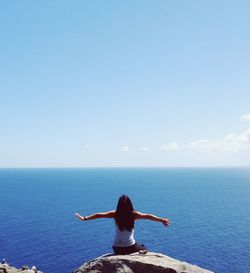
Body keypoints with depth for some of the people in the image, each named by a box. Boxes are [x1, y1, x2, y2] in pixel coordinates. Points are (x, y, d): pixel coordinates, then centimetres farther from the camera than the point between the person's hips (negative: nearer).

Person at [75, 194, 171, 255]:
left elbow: (99, 215, -6)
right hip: (131, 247, -1)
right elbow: (148, 216, -16)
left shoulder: (115, 214, -8)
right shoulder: (134, 214, -11)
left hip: (117, 248, 2)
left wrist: (84, 218, 1)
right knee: (144, 250, 28)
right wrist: (162, 220, -14)